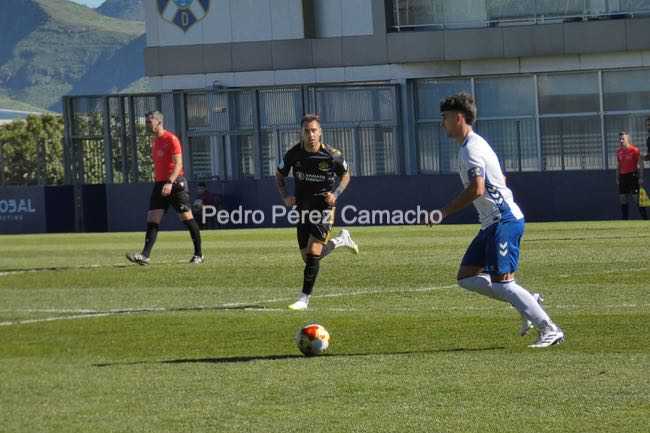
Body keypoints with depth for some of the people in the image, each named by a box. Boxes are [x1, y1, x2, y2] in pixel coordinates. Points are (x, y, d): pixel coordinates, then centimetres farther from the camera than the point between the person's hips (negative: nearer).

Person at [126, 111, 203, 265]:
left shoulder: (171, 139, -10)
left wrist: (170, 182, -28)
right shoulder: (154, 141, 15)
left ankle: (198, 255, 8)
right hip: (160, 183, 8)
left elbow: (178, 164, -17)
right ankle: (145, 255, -11)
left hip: (175, 183, -8)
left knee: (187, 217, -2)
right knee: (152, 219, -4)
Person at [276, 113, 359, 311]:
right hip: (303, 208, 4)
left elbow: (345, 176, 5)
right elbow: (279, 175, 10)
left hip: (324, 206, -4)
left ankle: (304, 299, -8)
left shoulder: (332, 155, -14)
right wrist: (285, 196, -6)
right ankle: (341, 240, 36)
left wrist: (336, 194, -12)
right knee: (307, 257, 8)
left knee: (313, 253, -16)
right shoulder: (293, 154, -8)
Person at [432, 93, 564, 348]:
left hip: (504, 220, -10)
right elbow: (500, 179, 27)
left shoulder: (471, 148, -14)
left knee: (502, 282, -13)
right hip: (493, 223, 10)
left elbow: (476, 189, -25)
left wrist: (445, 212, -18)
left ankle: (550, 330, -11)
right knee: (466, 277, 8)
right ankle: (528, 302, 9)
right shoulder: (475, 144, 19)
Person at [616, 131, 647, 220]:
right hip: (622, 176, 7)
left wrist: (641, 177, -14)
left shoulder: (634, 150, -7)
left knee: (636, 198, -9)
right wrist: (617, 178, 15)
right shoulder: (619, 152, 12)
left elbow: (640, 164, -8)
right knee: (623, 199, 5)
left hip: (633, 175, -6)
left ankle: (645, 218, -5)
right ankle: (625, 219, 10)